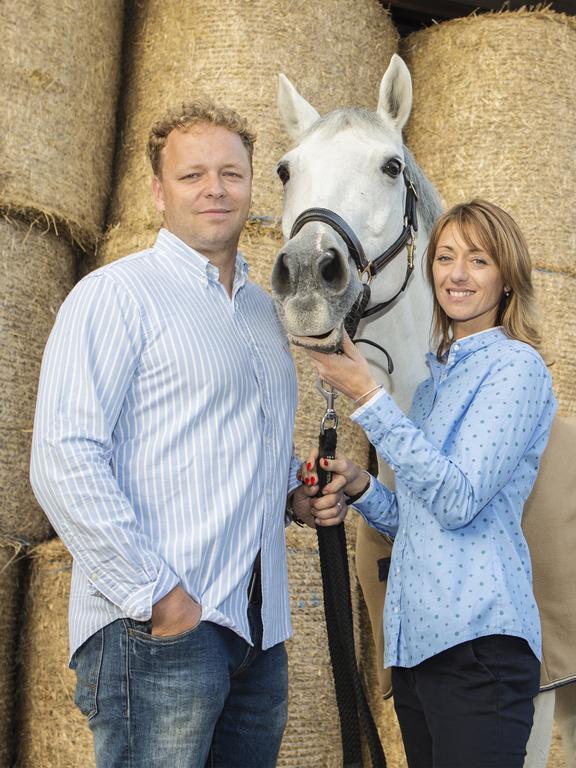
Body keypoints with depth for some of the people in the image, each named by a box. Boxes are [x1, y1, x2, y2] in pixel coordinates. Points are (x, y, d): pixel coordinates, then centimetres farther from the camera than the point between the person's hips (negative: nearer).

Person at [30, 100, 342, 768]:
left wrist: (295, 492, 9)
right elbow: (63, 462, -16)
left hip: (258, 632, 7)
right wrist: (158, 597, -19)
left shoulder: (264, 309, 18)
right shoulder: (116, 294, -6)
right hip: (154, 633, -7)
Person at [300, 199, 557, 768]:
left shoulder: (516, 366, -8)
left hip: (479, 640, -8)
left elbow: (458, 500, -19)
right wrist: (359, 487, 2)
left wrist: (367, 396, -18)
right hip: (416, 638, 8)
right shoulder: (436, 377, 16)